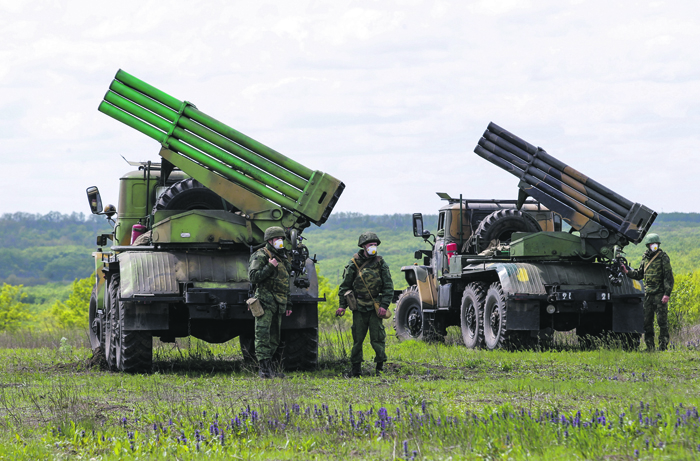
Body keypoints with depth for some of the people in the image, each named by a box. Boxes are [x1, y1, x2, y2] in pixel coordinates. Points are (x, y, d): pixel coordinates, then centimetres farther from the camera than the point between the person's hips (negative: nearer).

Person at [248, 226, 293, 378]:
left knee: (274, 338, 9)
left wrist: (288, 304, 24)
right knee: (263, 335, -12)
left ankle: (269, 369, 13)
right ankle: (264, 368, -17)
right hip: (265, 301, -8)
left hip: (278, 305, 8)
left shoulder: (283, 258, 21)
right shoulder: (261, 256, -4)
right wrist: (270, 267, -19)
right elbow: (253, 277, -14)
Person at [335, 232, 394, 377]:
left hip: (375, 307, 0)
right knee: (357, 338, 3)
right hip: (359, 308, 0)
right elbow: (345, 286, 7)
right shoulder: (354, 264, 3)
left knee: (377, 337, -4)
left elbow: (388, 287, 5)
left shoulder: (381, 264, 5)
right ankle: (356, 368, 10)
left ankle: (380, 366, 4)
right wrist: (342, 305, 0)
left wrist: (384, 305, -6)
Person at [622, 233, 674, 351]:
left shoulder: (663, 257, -3)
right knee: (647, 321, 6)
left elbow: (669, 277, -8)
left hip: (660, 294, -6)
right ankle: (649, 347, 12)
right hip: (648, 294, 6)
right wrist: (627, 271, 8)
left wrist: (667, 293, -16)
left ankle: (663, 346, -3)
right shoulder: (645, 258, 13)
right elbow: (639, 275, 23)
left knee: (662, 321, -6)